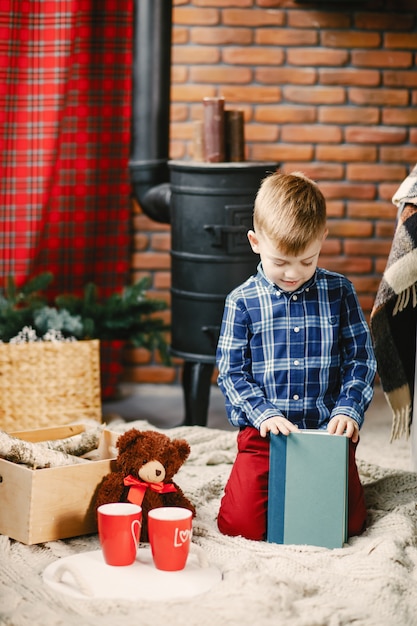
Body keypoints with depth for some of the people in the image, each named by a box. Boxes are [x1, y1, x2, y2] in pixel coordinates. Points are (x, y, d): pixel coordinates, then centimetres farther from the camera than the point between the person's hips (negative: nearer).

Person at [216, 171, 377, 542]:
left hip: (328, 430, 1)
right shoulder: (242, 301, -1)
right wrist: (264, 414, -15)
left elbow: (361, 360, 5)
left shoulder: (339, 292, 3)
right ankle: (278, 489, 20)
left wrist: (349, 409, -10)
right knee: (242, 524, -13)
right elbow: (231, 373, 0)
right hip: (264, 432, -1)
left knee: (348, 523, -8)